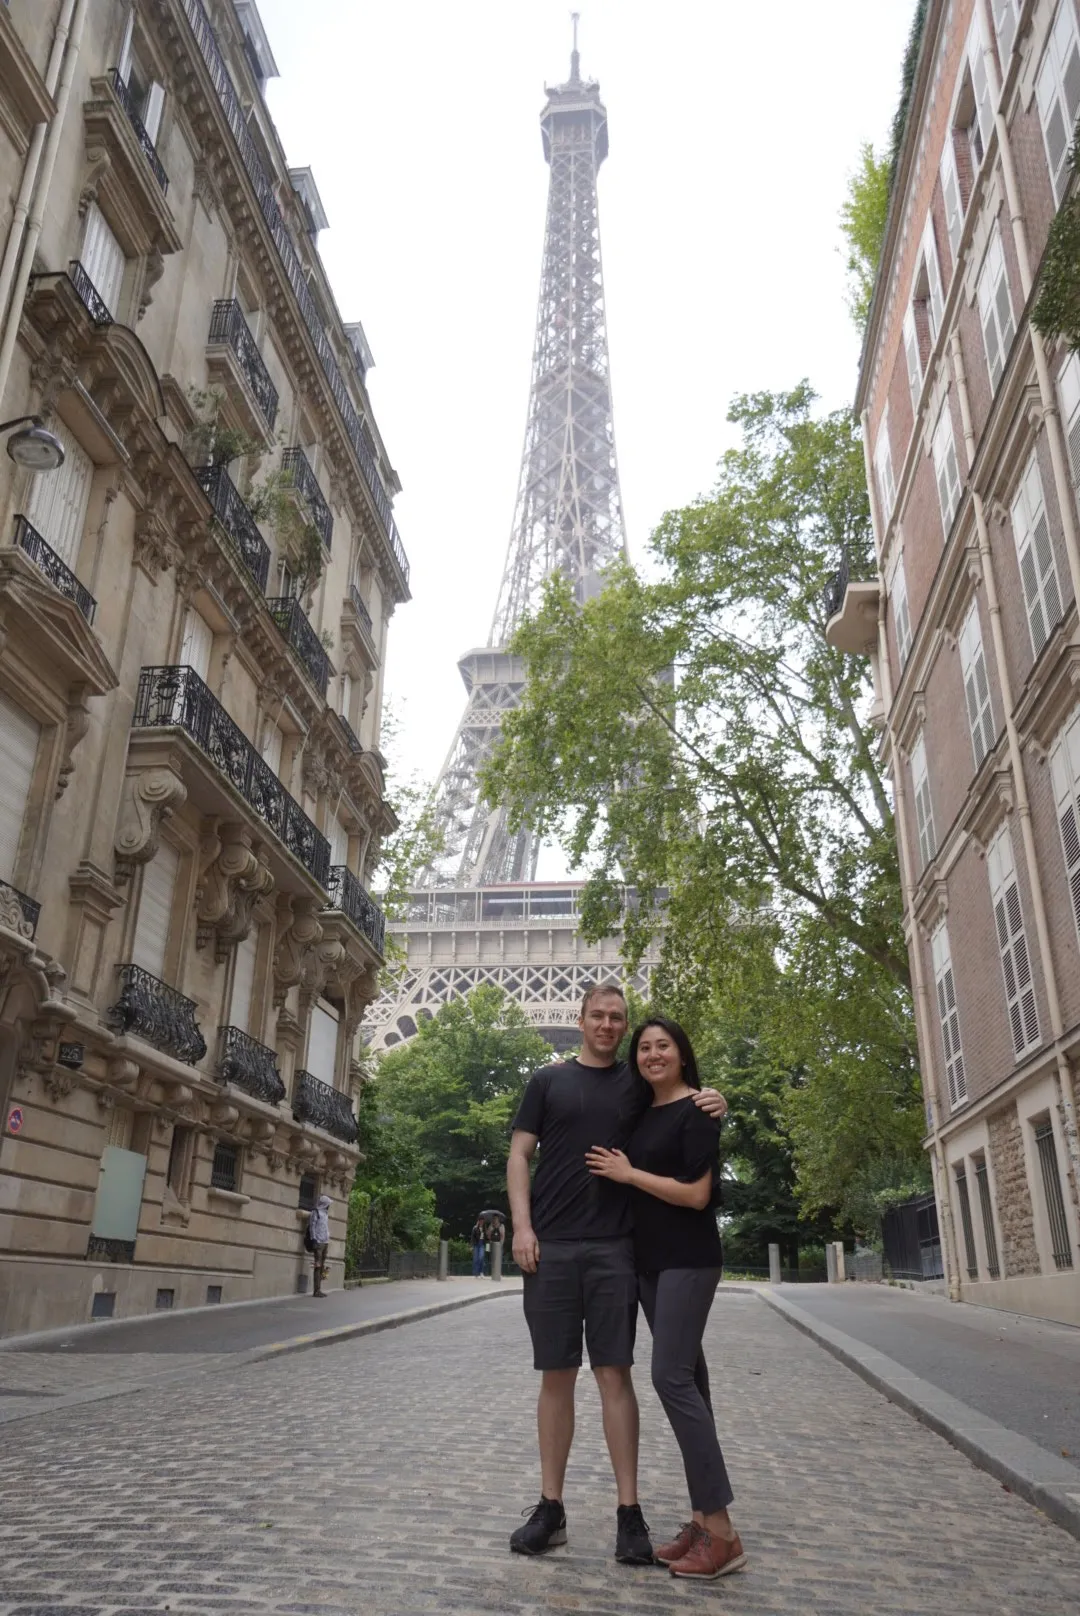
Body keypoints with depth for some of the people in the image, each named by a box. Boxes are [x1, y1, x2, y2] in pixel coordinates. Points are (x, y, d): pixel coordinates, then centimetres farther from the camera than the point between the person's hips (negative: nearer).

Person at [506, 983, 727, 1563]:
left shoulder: (637, 1085, 10)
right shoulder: (548, 1080, 8)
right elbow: (519, 1154, 5)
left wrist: (710, 1106, -6)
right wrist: (522, 1225, -7)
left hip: (613, 1248, 0)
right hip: (550, 1247, 0)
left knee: (614, 1373, 0)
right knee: (556, 1374, 7)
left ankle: (629, 1512, 9)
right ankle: (550, 1508, 17)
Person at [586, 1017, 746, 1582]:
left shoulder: (696, 1111, -10)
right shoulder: (642, 1115, 11)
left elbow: (697, 1194, -17)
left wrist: (627, 1173, -13)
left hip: (688, 1260, -8)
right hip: (650, 1260, 8)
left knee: (672, 1376, -14)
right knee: (686, 1377, 8)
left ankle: (722, 1533, -9)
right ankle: (703, 1516, 14)